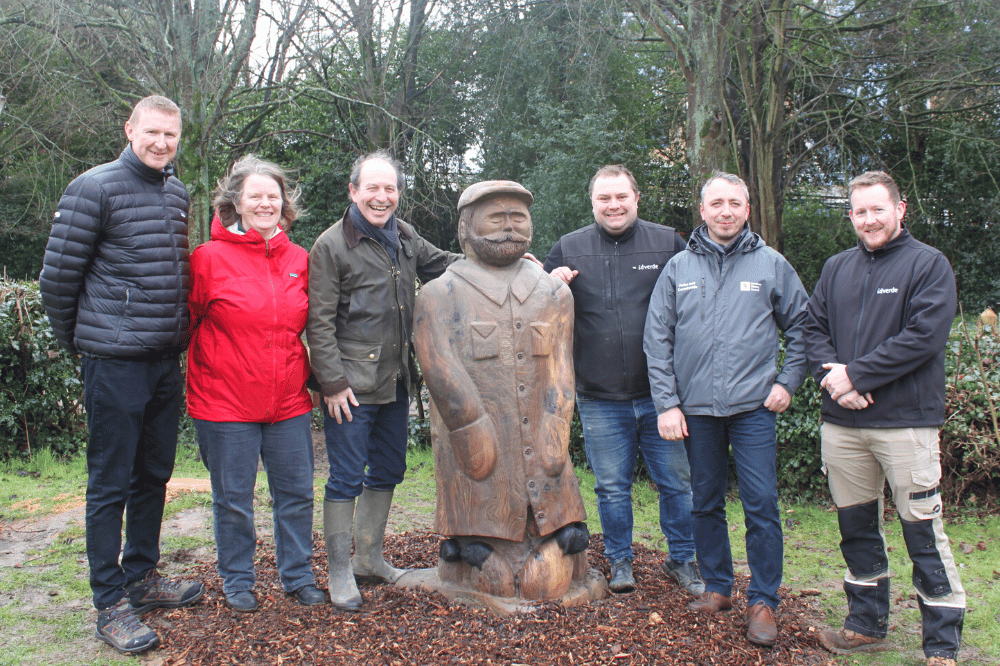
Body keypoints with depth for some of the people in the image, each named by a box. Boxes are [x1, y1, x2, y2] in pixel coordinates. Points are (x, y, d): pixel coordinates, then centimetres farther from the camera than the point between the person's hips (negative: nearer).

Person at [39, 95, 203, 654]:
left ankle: (143, 577, 31)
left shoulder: (178, 193, 12)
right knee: (111, 482, 2)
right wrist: (78, 340, 5)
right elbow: (58, 276, -5)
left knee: (155, 475, 16)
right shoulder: (95, 188, -8)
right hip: (116, 362, -6)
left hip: (167, 361, 7)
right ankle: (111, 604, 12)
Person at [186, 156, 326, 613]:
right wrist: (208, 369, 2)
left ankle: (298, 576, 28)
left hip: (289, 401, 4)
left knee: (296, 493, 11)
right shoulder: (209, 257, -5)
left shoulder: (299, 260, 7)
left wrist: (309, 375, 14)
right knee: (233, 499, 9)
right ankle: (237, 582, 28)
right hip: (226, 402, -3)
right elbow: (186, 324, 1)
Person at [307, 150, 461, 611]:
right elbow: (319, 322, -11)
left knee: (387, 472, 17)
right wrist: (333, 382, -16)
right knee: (346, 479, 1)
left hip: (396, 382, 7)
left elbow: (440, 264, 25)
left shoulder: (404, 237, 10)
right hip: (351, 386, -7)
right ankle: (339, 573, 16)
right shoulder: (332, 245, -9)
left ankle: (369, 556, 35)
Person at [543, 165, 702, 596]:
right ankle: (619, 560, 30)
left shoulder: (669, 243, 3)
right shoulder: (568, 248, 5)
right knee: (612, 486, 11)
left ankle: (682, 559, 29)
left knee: (677, 482, 10)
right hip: (599, 398, 0)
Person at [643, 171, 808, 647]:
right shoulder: (678, 268, 5)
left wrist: (787, 381, 3)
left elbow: (801, 325, 13)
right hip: (695, 409, 2)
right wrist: (666, 403, -2)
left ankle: (763, 601, 11)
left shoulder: (771, 265, 4)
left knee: (761, 505, -3)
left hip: (753, 406, -1)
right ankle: (717, 587, 28)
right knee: (707, 502, 12)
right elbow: (657, 339, 4)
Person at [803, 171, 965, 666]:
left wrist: (855, 374, -14)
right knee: (856, 527, 14)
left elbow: (925, 335, -14)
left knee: (923, 533, 0)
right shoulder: (836, 268, 14)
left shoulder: (928, 264, -2)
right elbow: (813, 327, 10)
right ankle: (867, 624, 30)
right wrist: (830, 372, -10)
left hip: (906, 421, -5)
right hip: (841, 424, 5)